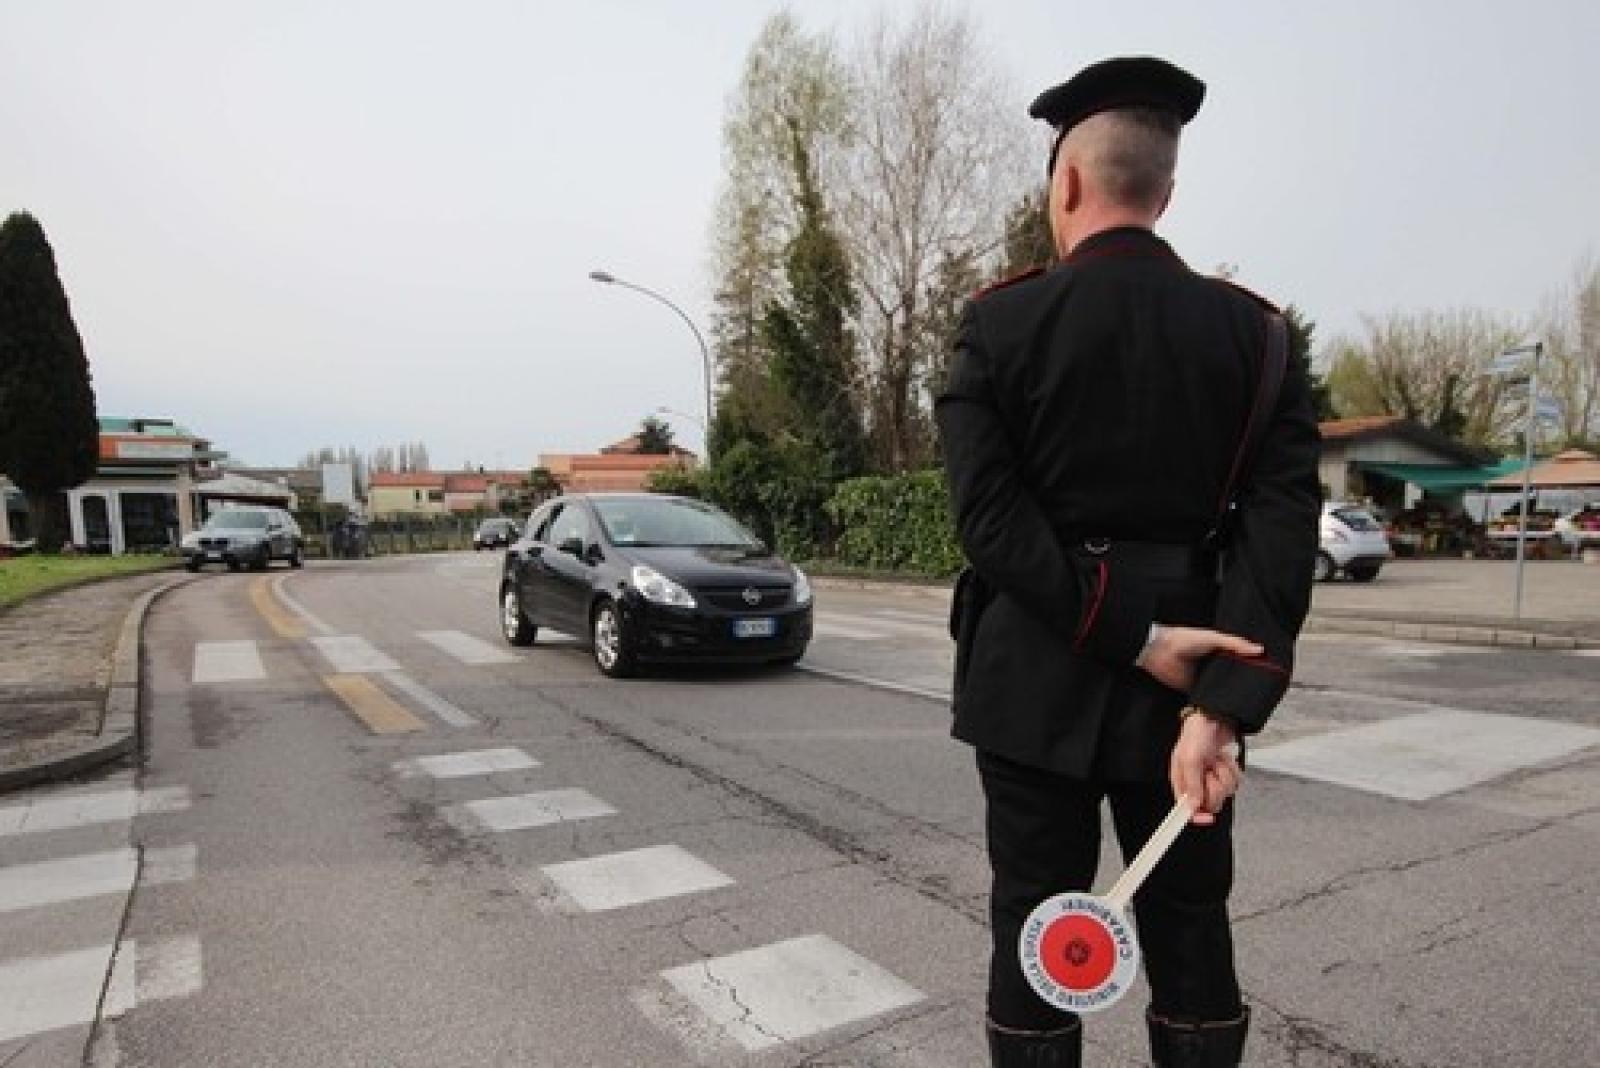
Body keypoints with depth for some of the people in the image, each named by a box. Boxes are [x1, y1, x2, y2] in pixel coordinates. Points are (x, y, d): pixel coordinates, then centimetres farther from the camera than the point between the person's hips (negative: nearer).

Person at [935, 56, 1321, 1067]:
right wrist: (1222, 705, -14)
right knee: (1191, 932, 18)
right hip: (1182, 689, 3)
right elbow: (1282, 525, -10)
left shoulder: (1000, 320, -7)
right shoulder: (1253, 328, 0)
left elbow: (989, 517, -15)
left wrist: (1136, 638, -13)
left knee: (1035, 929, 13)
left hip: (1035, 681, -2)